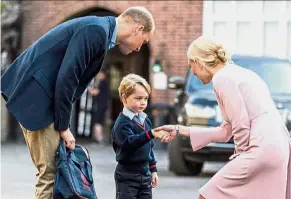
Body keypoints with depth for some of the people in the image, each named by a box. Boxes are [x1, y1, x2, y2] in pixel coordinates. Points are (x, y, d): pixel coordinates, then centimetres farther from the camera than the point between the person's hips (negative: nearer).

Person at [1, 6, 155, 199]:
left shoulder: (98, 30, 14)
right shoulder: (96, 30, -18)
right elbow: (66, 79, -21)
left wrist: (63, 124, 11)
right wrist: (64, 126, -13)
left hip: (44, 94, 10)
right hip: (35, 95, -10)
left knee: (57, 167, 12)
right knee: (50, 170, -8)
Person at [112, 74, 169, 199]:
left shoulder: (145, 120, 10)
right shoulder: (123, 122, -16)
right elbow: (128, 142, -35)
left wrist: (153, 170, 18)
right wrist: (151, 134, -46)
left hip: (145, 174, 8)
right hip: (127, 176, -8)